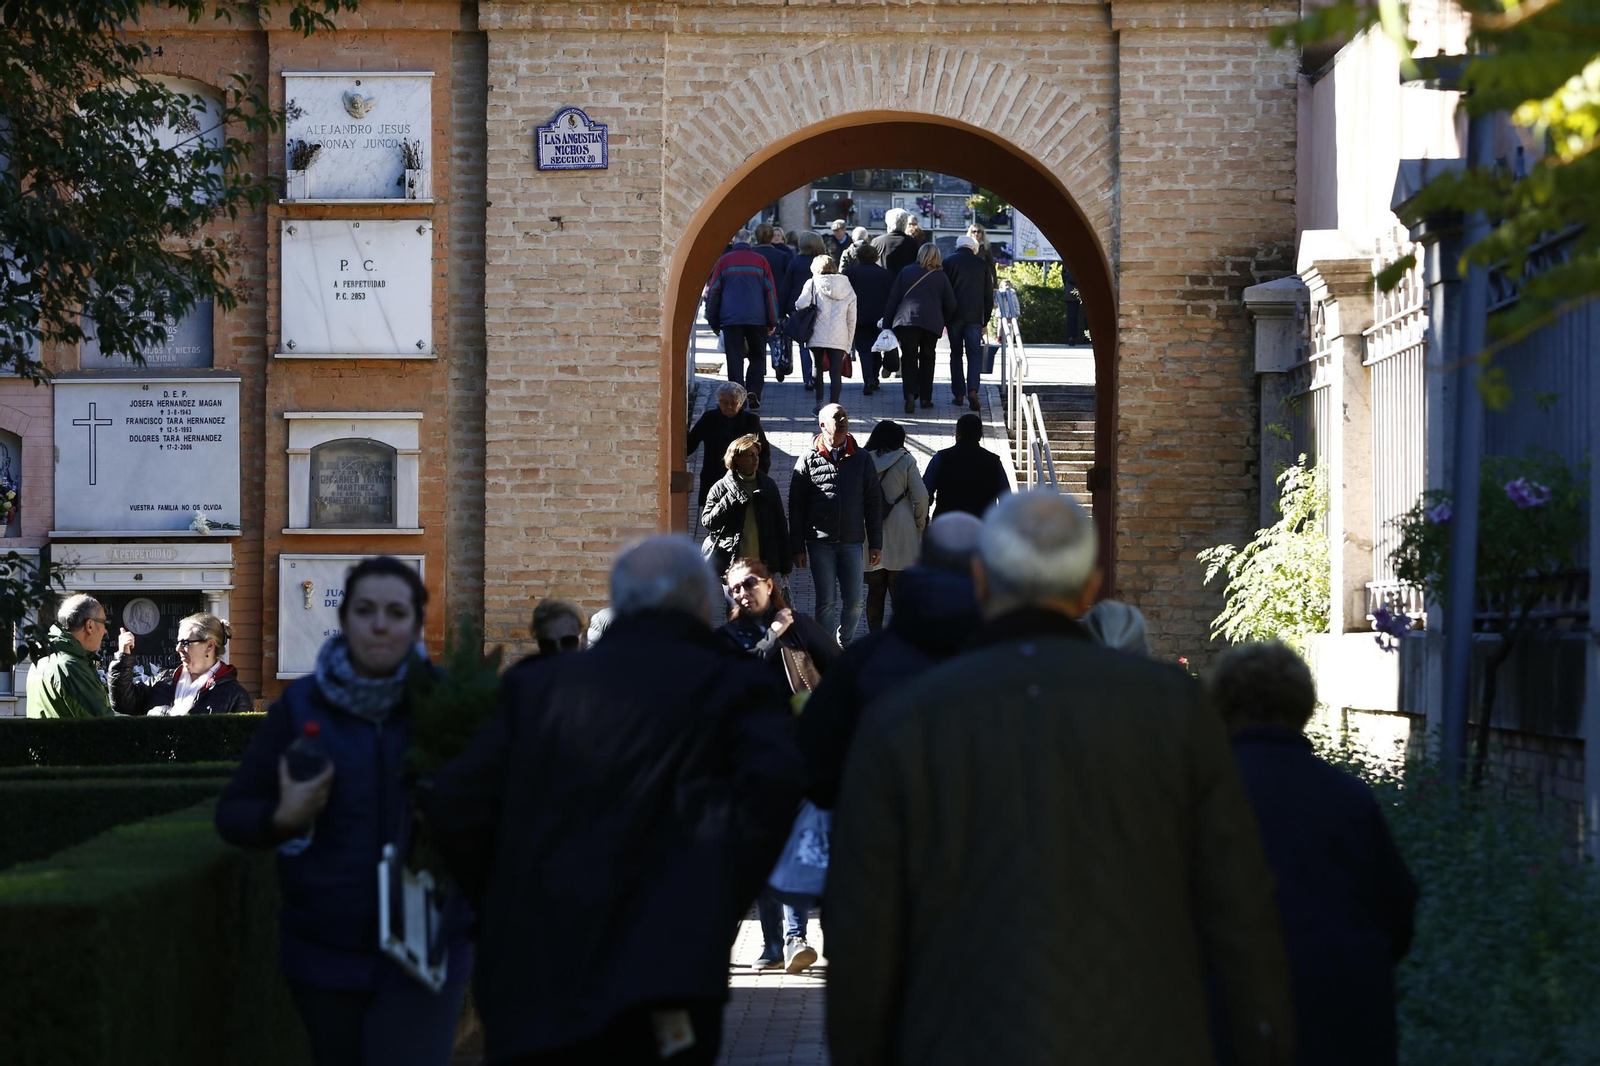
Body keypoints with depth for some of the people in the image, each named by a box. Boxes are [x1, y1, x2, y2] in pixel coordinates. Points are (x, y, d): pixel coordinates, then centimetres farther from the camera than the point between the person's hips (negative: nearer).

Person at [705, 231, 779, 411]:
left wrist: (713, 321, 12)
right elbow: (770, 292, 5)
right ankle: (753, 393, -5)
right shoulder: (760, 261, 6)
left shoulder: (724, 261, 6)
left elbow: (713, 291, 6)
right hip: (757, 319, 0)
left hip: (730, 319, 0)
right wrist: (772, 322, 9)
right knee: (757, 357, 12)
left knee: (735, 360, 1)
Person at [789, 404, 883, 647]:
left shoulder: (861, 459, 6)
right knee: (826, 602, 0)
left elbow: (873, 503, 8)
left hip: (851, 542, 2)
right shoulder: (808, 461, 0)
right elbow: (796, 507, 2)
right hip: (820, 542, -2)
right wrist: (798, 547, -2)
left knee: (854, 602, 2)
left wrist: (875, 543, 4)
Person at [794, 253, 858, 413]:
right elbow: (851, 319, 14)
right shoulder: (848, 289, 13)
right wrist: (848, 345, 18)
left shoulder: (813, 283, 2)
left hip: (817, 336, -1)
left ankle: (819, 403, 9)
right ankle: (834, 404, -4)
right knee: (836, 372, 2)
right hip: (839, 338, 1)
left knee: (817, 368, 12)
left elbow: (801, 305, -12)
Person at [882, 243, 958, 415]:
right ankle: (925, 398, 13)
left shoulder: (906, 272, 8)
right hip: (931, 322, 1)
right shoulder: (940, 277, 9)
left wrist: (887, 323, 9)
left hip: (906, 319, -1)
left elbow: (893, 299, 6)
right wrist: (943, 322, 26)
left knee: (909, 357, -1)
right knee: (927, 358, 13)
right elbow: (951, 305, 10)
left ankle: (910, 394, -20)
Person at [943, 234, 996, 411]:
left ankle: (958, 393, 8)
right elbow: (989, 296, 8)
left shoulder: (948, 262, 1)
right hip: (975, 317, 0)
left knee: (956, 354, 9)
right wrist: (985, 321, 15)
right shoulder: (982, 265, 5)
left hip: (954, 316, 0)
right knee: (974, 353, 2)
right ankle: (972, 389, -18)